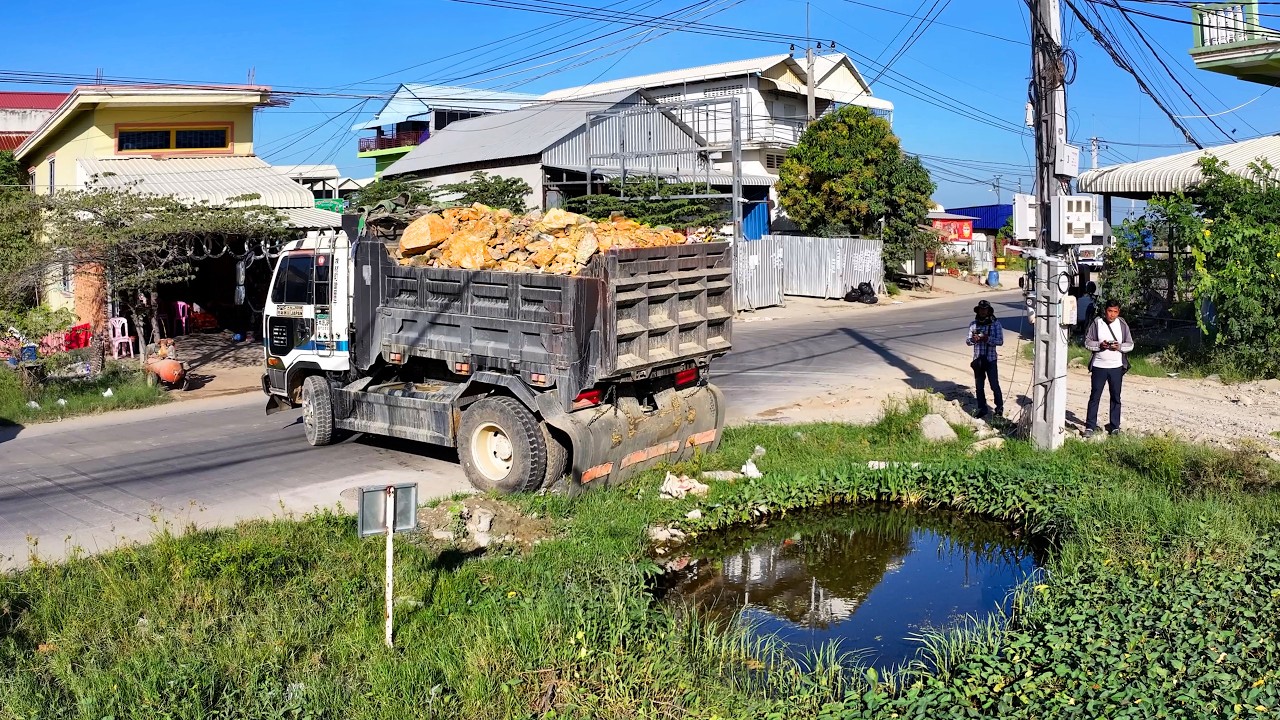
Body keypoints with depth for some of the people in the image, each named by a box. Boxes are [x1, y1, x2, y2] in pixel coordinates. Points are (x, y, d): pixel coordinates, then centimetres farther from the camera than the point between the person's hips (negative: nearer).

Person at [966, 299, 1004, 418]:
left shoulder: (995, 324, -5)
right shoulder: (973, 324, 4)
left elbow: (1000, 341, -11)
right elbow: (967, 341, 3)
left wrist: (988, 339, -26)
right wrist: (973, 339, -20)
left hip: (991, 359, -3)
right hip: (978, 359, 3)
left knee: (994, 385, 1)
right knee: (979, 386, 10)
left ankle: (999, 408, 16)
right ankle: (982, 408, 22)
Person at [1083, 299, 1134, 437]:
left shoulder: (1122, 325, 2)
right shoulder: (1097, 323, -2)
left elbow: (1130, 345, 5)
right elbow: (1087, 342, -1)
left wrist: (1119, 346, -14)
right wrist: (1099, 345, -18)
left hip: (1117, 367, 2)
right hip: (1099, 366, -2)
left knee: (1115, 397, 9)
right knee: (1094, 396, 2)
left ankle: (1114, 426, 19)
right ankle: (1090, 426, 7)